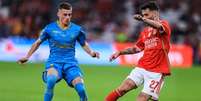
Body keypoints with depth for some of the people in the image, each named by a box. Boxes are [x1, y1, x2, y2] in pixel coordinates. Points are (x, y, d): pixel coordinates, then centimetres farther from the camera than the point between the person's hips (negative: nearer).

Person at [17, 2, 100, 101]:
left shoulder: (77, 29, 4)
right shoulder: (50, 28, 1)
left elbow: (84, 44, 19)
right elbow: (38, 42, 16)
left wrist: (91, 53, 0)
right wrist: (27, 56, 13)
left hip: (71, 64, 1)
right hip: (54, 63, -1)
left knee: (81, 89, -21)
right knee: (51, 80, -36)